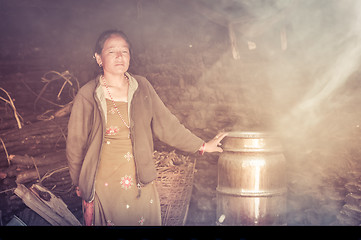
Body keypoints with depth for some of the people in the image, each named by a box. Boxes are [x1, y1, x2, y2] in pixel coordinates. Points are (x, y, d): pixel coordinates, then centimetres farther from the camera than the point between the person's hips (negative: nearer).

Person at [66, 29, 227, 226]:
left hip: (140, 184, 3)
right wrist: (80, 184, 6)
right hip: (103, 186, -3)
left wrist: (202, 146, 12)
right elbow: (75, 144, 1)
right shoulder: (87, 95, -7)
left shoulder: (142, 87, 2)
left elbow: (166, 124, 9)